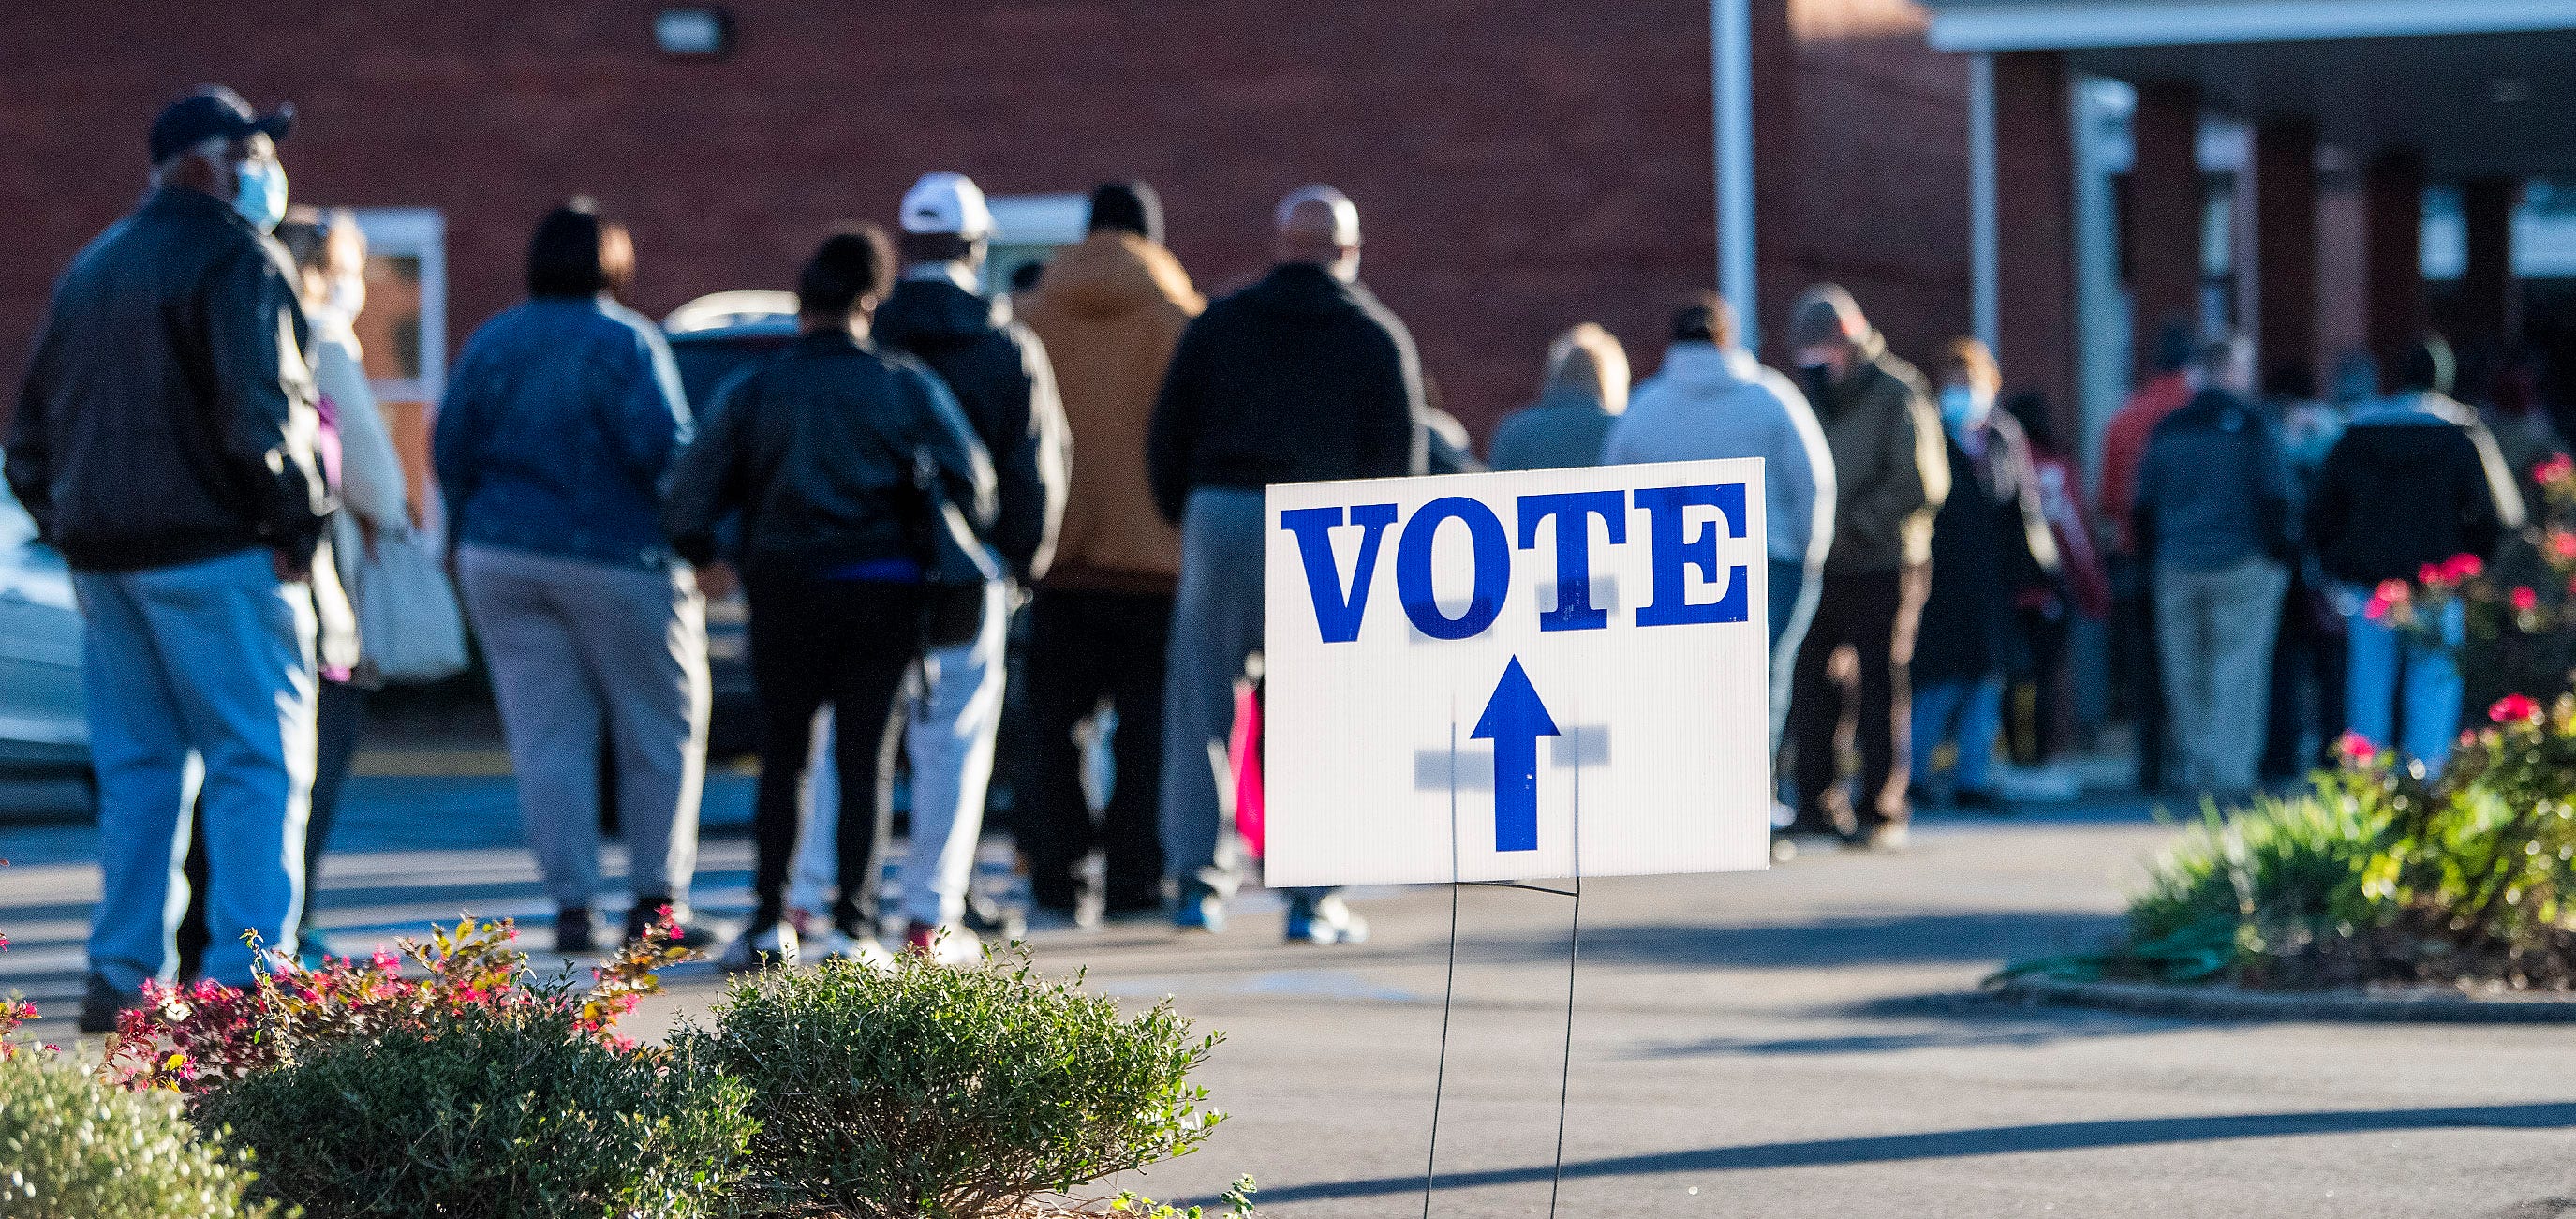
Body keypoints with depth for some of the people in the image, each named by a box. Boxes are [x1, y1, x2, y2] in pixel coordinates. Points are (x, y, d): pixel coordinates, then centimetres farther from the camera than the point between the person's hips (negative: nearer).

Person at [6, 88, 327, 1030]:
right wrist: (296, 521, -9)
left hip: (105, 556, 8)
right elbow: (260, 411, -19)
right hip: (214, 556, -8)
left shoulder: (92, 269, 19)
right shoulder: (234, 258, -8)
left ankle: (122, 976, 10)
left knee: (136, 768, 13)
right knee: (260, 761, -6)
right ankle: (245, 978, -13)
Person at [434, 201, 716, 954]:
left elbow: (451, 449, 8)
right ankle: (656, 898, 4)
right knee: (661, 734, 6)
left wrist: (469, 544, 17)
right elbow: (663, 446, -16)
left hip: (501, 557, 4)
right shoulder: (626, 341, -8)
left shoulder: (490, 343, 8)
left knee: (546, 738, 4)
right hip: (616, 559, -4)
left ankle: (571, 906, -1)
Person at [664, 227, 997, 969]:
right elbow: (972, 490, -3)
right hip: (885, 591, 0)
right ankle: (853, 924, -1)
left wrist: (700, 550, 18)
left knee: (781, 758, 11)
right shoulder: (908, 386, 1)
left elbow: (685, 506, -2)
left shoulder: (752, 393, 0)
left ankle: (769, 922, 3)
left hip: (786, 593, 0)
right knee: (864, 761, 6)